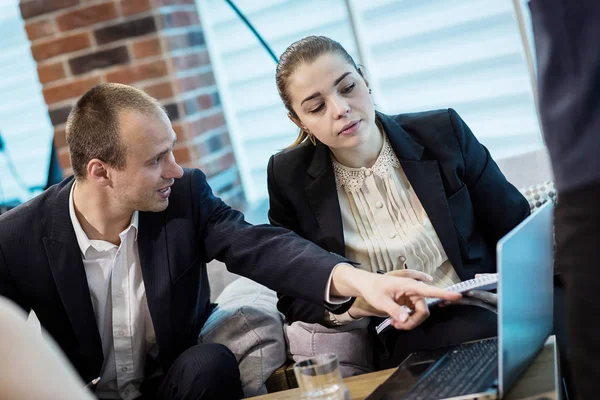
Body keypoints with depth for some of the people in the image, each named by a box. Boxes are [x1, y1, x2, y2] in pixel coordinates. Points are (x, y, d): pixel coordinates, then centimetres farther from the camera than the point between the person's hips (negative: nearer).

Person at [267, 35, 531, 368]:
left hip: (480, 317, 2)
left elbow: (518, 235, 7)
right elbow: (294, 298, 3)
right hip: (395, 346, -2)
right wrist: (358, 302, -17)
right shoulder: (290, 178, -1)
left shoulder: (443, 133, 0)